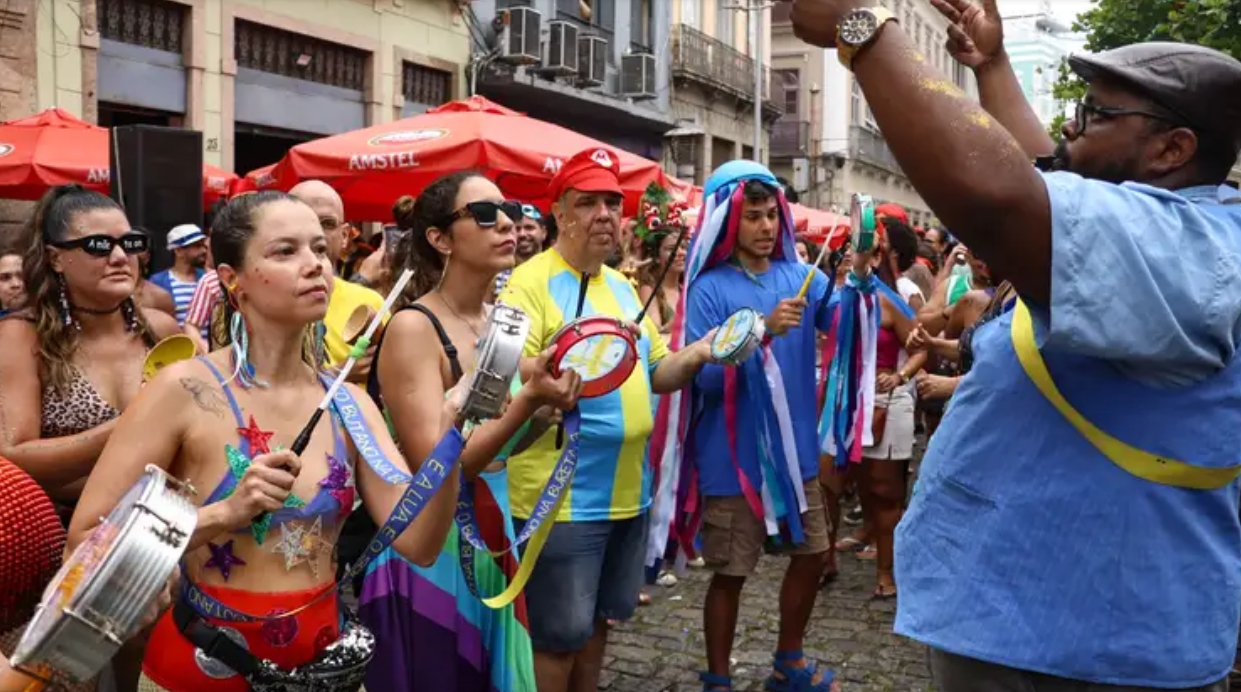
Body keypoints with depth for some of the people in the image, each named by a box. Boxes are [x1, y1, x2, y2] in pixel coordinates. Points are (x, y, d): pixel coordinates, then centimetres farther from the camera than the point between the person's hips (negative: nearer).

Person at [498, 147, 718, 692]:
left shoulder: (621, 286, 12)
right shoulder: (530, 282, -11)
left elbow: (655, 375, 17)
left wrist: (697, 354, -2)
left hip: (626, 491, 8)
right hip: (560, 497, -7)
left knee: (597, 621, 21)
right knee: (558, 635, 2)